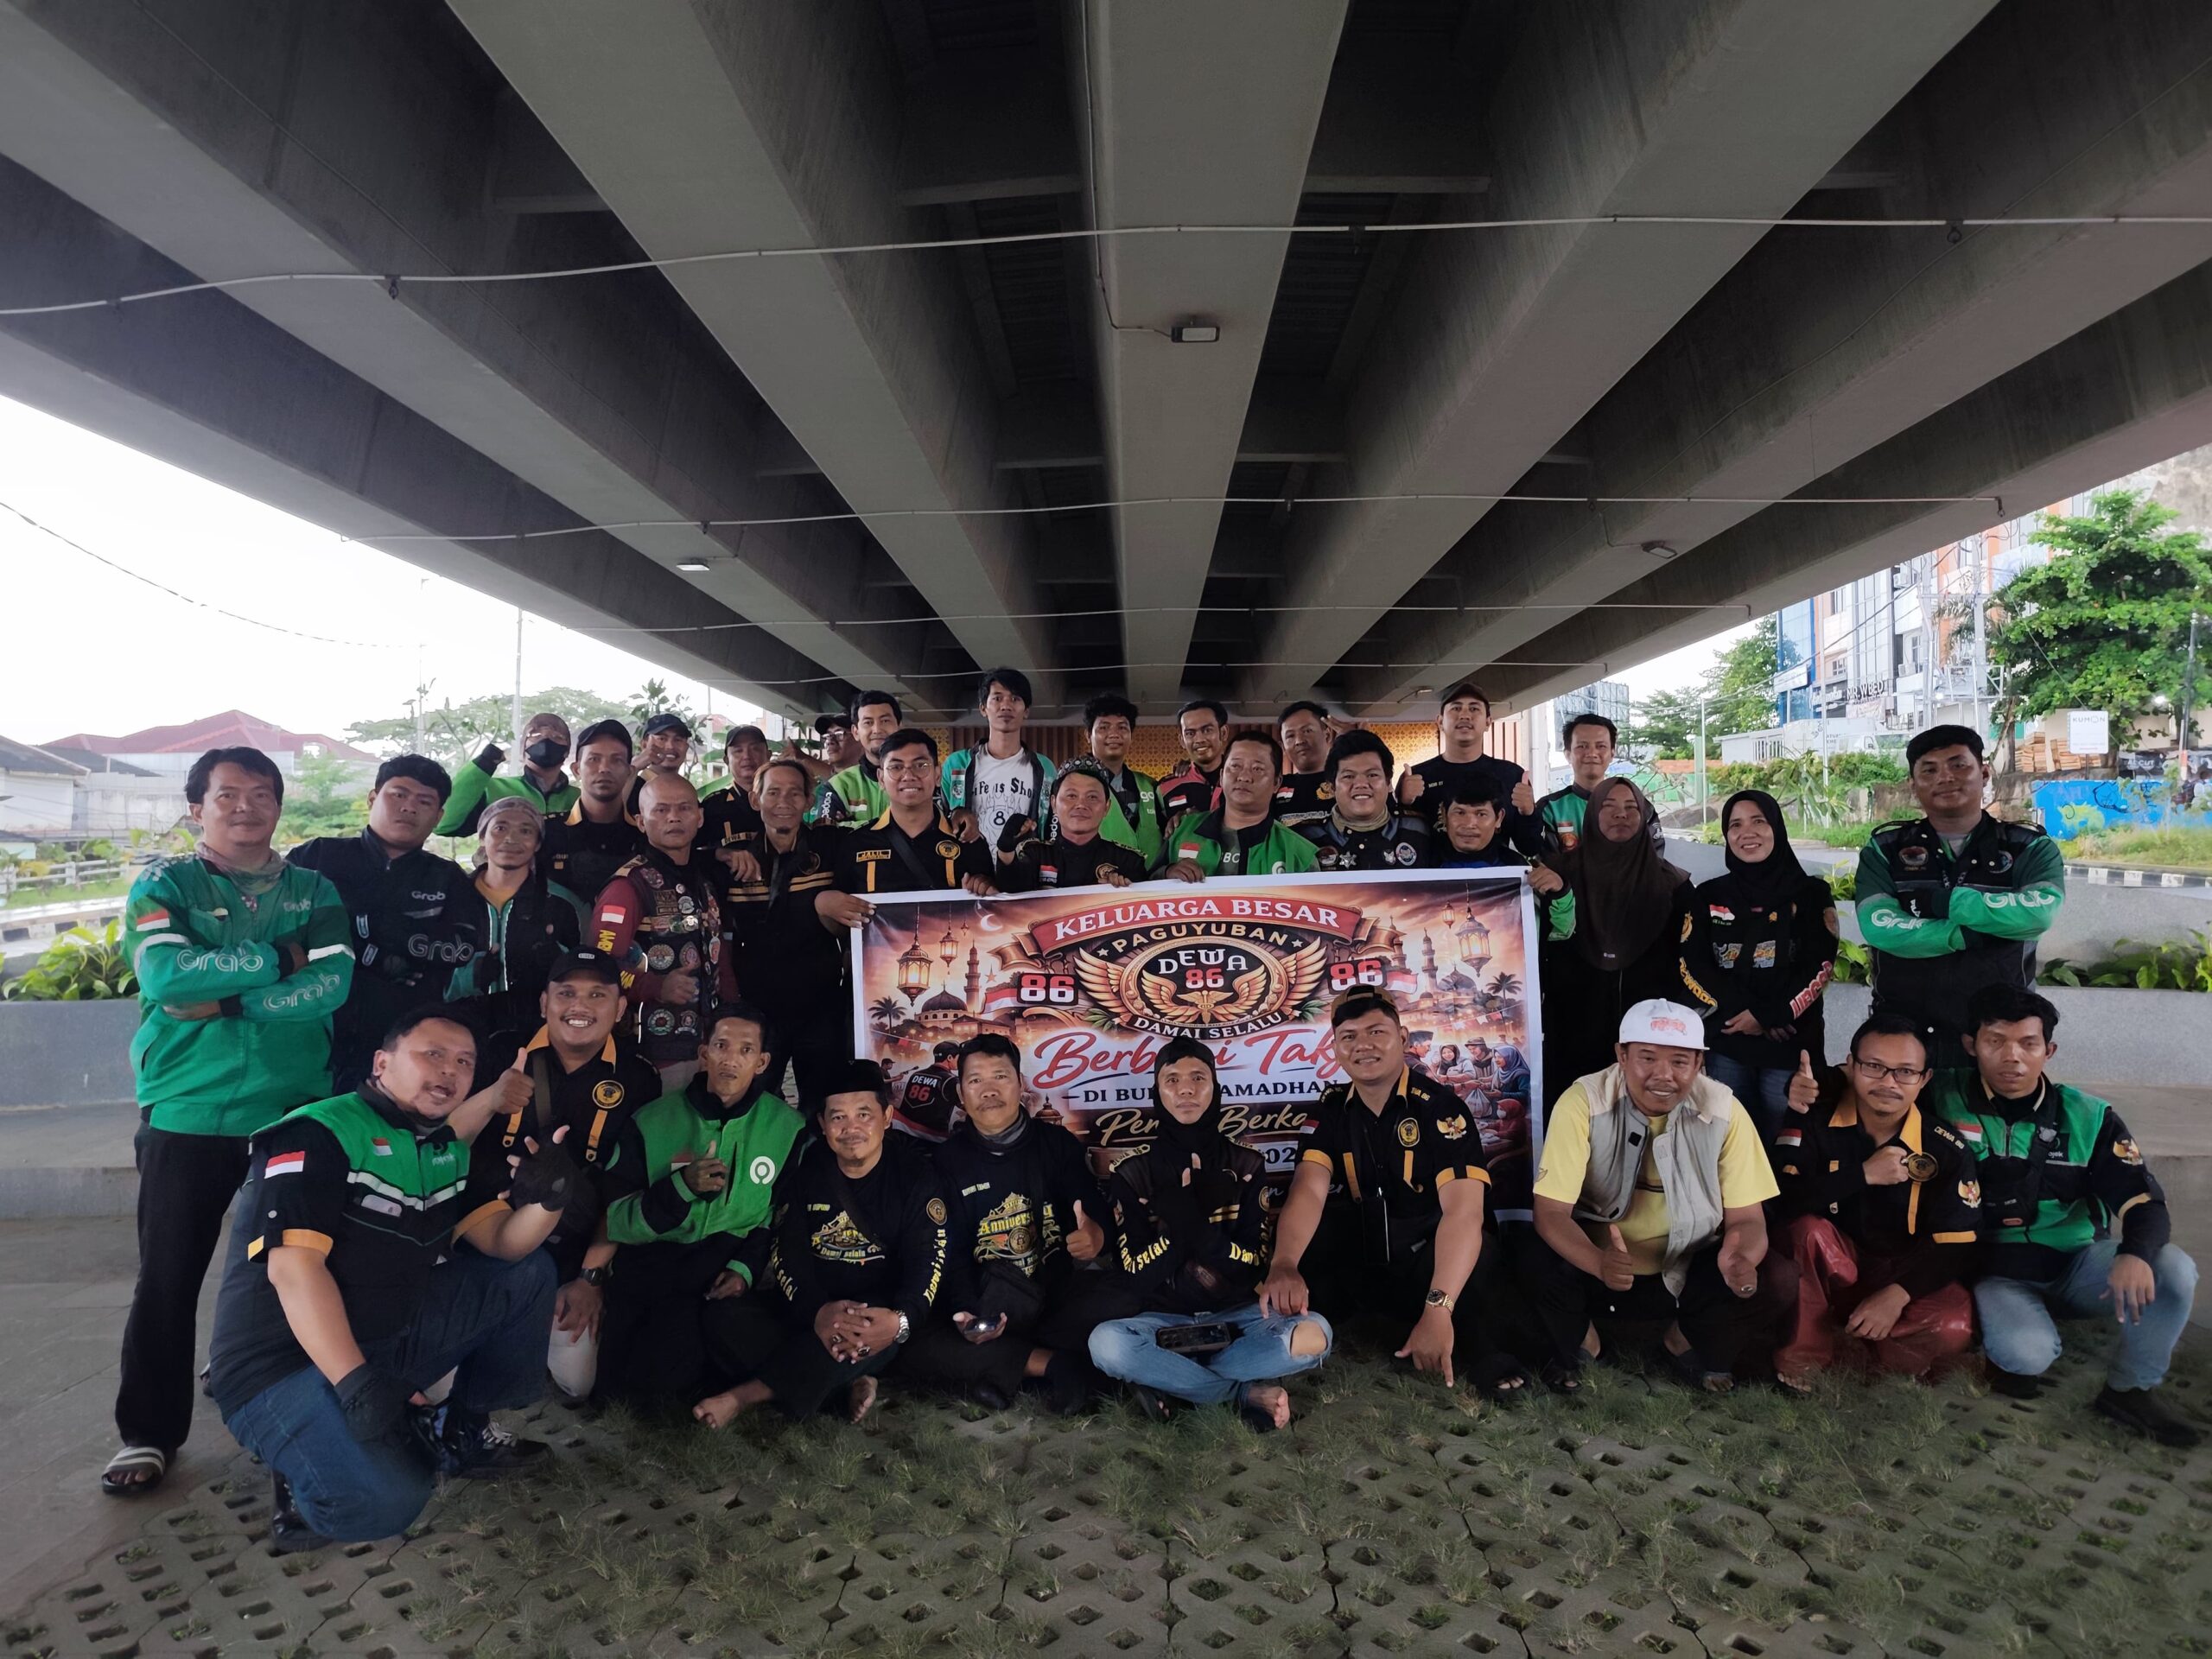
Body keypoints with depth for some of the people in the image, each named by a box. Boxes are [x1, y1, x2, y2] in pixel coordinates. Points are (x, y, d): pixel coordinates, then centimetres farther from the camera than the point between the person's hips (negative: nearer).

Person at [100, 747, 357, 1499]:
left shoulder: (314, 891, 7)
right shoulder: (163, 886, 2)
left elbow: (332, 983, -8)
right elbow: (163, 973, -16)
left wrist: (220, 1000, -14)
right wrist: (281, 957, -13)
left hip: (295, 1110, 2)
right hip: (186, 1113, -1)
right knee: (167, 1278, 6)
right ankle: (148, 1433, 23)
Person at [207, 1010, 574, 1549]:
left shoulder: (450, 1150, 8)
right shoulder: (318, 1135, -16)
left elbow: (504, 1243, 0)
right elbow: (294, 1267, -25)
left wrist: (546, 1201, -24)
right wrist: (356, 1383, -32)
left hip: (393, 1337, 8)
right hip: (288, 1360, -8)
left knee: (530, 1272, -1)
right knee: (384, 1499, -30)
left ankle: (463, 1429, 12)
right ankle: (314, 1454, 2)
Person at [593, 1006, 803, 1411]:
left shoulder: (787, 1127, 1)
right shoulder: (652, 1121, 0)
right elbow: (616, 1220, -4)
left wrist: (747, 1267, -8)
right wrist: (682, 1187, -21)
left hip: (724, 1270, -1)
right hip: (650, 1262, 2)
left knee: (655, 1378, -19)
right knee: (617, 1383, -14)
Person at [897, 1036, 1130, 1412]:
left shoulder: (1057, 1143, 5)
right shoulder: (948, 1160, 4)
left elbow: (1095, 1211, -5)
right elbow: (952, 1251, -3)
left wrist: (1095, 1235, -31)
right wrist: (965, 1312, -23)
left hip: (1057, 1289, 0)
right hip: (986, 1298, 0)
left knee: (1122, 1300, -30)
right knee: (911, 1345, -29)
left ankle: (999, 1373, -23)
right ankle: (1055, 1364, -22)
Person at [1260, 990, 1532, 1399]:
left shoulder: (1440, 1107, -17)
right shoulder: (1330, 1109, -3)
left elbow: (1463, 1210, -30)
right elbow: (1309, 1191, -18)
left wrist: (1438, 1308, -44)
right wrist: (1283, 1266, -40)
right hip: (1364, 1266, 4)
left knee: (1482, 1256, -35)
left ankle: (1488, 1360, -7)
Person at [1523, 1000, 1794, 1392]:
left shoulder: (1724, 1111, -14)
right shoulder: (1582, 1103, -22)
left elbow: (1746, 1218, -10)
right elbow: (1551, 1212, -24)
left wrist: (1741, 1259, -35)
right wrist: (1599, 1263, -45)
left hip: (1691, 1271, 2)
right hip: (1601, 1267, -2)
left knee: (1778, 1283, -22)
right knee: (1541, 1266, -32)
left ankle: (1687, 1342, 11)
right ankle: (1582, 1340, 7)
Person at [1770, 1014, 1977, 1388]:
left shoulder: (1947, 1149, -9)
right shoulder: (1814, 1121, -13)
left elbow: (1957, 1246, -11)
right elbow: (1780, 1200, -24)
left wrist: (1898, 1294, -25)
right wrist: (1863, 1174, -29)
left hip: (1905, 1275, 1)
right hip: (1831, 1270, -1)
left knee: (1952, 1329, -31)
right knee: (1808, 1230, -35)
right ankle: (1803, 1359, -16)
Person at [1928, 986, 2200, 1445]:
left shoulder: (2088, 1117, -4)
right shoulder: (1945, 1100, -12)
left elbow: (2146, 1203, -8)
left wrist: (2136, 1254, -29)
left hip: (2077, 1267, 4)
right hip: (1995, 1271, -4)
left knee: (2173, 1269, -23)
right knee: (2028, 1352, -32)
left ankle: (2130, 1389, 1)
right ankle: (2008, 1356, 9)